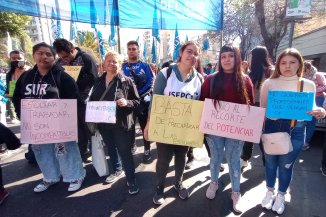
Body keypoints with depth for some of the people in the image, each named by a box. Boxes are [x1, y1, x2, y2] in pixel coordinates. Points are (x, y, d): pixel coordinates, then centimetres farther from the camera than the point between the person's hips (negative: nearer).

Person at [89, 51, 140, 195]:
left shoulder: (126, 81, -7)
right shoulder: (99, 81, 7)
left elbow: (137, 101, -4)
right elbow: (92, 100, 15)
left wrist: (126, 102, -24)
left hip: (122, 123, -5)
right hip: (104, 123, 6)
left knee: (125, 152, 1)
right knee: (111, 148, 21)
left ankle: (131, 180, 17)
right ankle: (117, 170, 44)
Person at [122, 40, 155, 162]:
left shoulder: (145, 66, 1)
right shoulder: (122, 67, 7)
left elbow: (151, 83, -7)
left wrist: (139, 93, -16)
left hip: (143, 101, -2)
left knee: (145, 127, 5)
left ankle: (147, 150, 18)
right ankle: (131, 145, 34)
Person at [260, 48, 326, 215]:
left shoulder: (308, 85, -1)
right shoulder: (269, 83, -3)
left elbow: (311, 108, 4)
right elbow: (262, 108, 1)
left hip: (295, 132, 0)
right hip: (271, 129, 0)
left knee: (286, 165, 14)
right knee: (270, 162, 15)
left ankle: (281, 195, 39)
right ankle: (270, 191, 40)